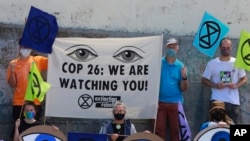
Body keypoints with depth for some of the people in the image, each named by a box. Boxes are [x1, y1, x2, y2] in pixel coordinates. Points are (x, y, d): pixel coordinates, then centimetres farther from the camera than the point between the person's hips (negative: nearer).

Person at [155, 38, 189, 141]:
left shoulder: (180, 66, 4)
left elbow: (184, 88, 3)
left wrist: (184, 77, -16)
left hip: (175, 103, 1)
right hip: (160, 102, -1)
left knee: (175, 130, 5)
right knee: (159, 130, 0)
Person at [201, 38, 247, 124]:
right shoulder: (212, 63, 1)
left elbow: (244, 79, 12)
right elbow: (204, 80, 5)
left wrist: (236, 85, -9)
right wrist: (215, 85, -13)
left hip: (234, 101, 2)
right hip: (217, 100, -2)